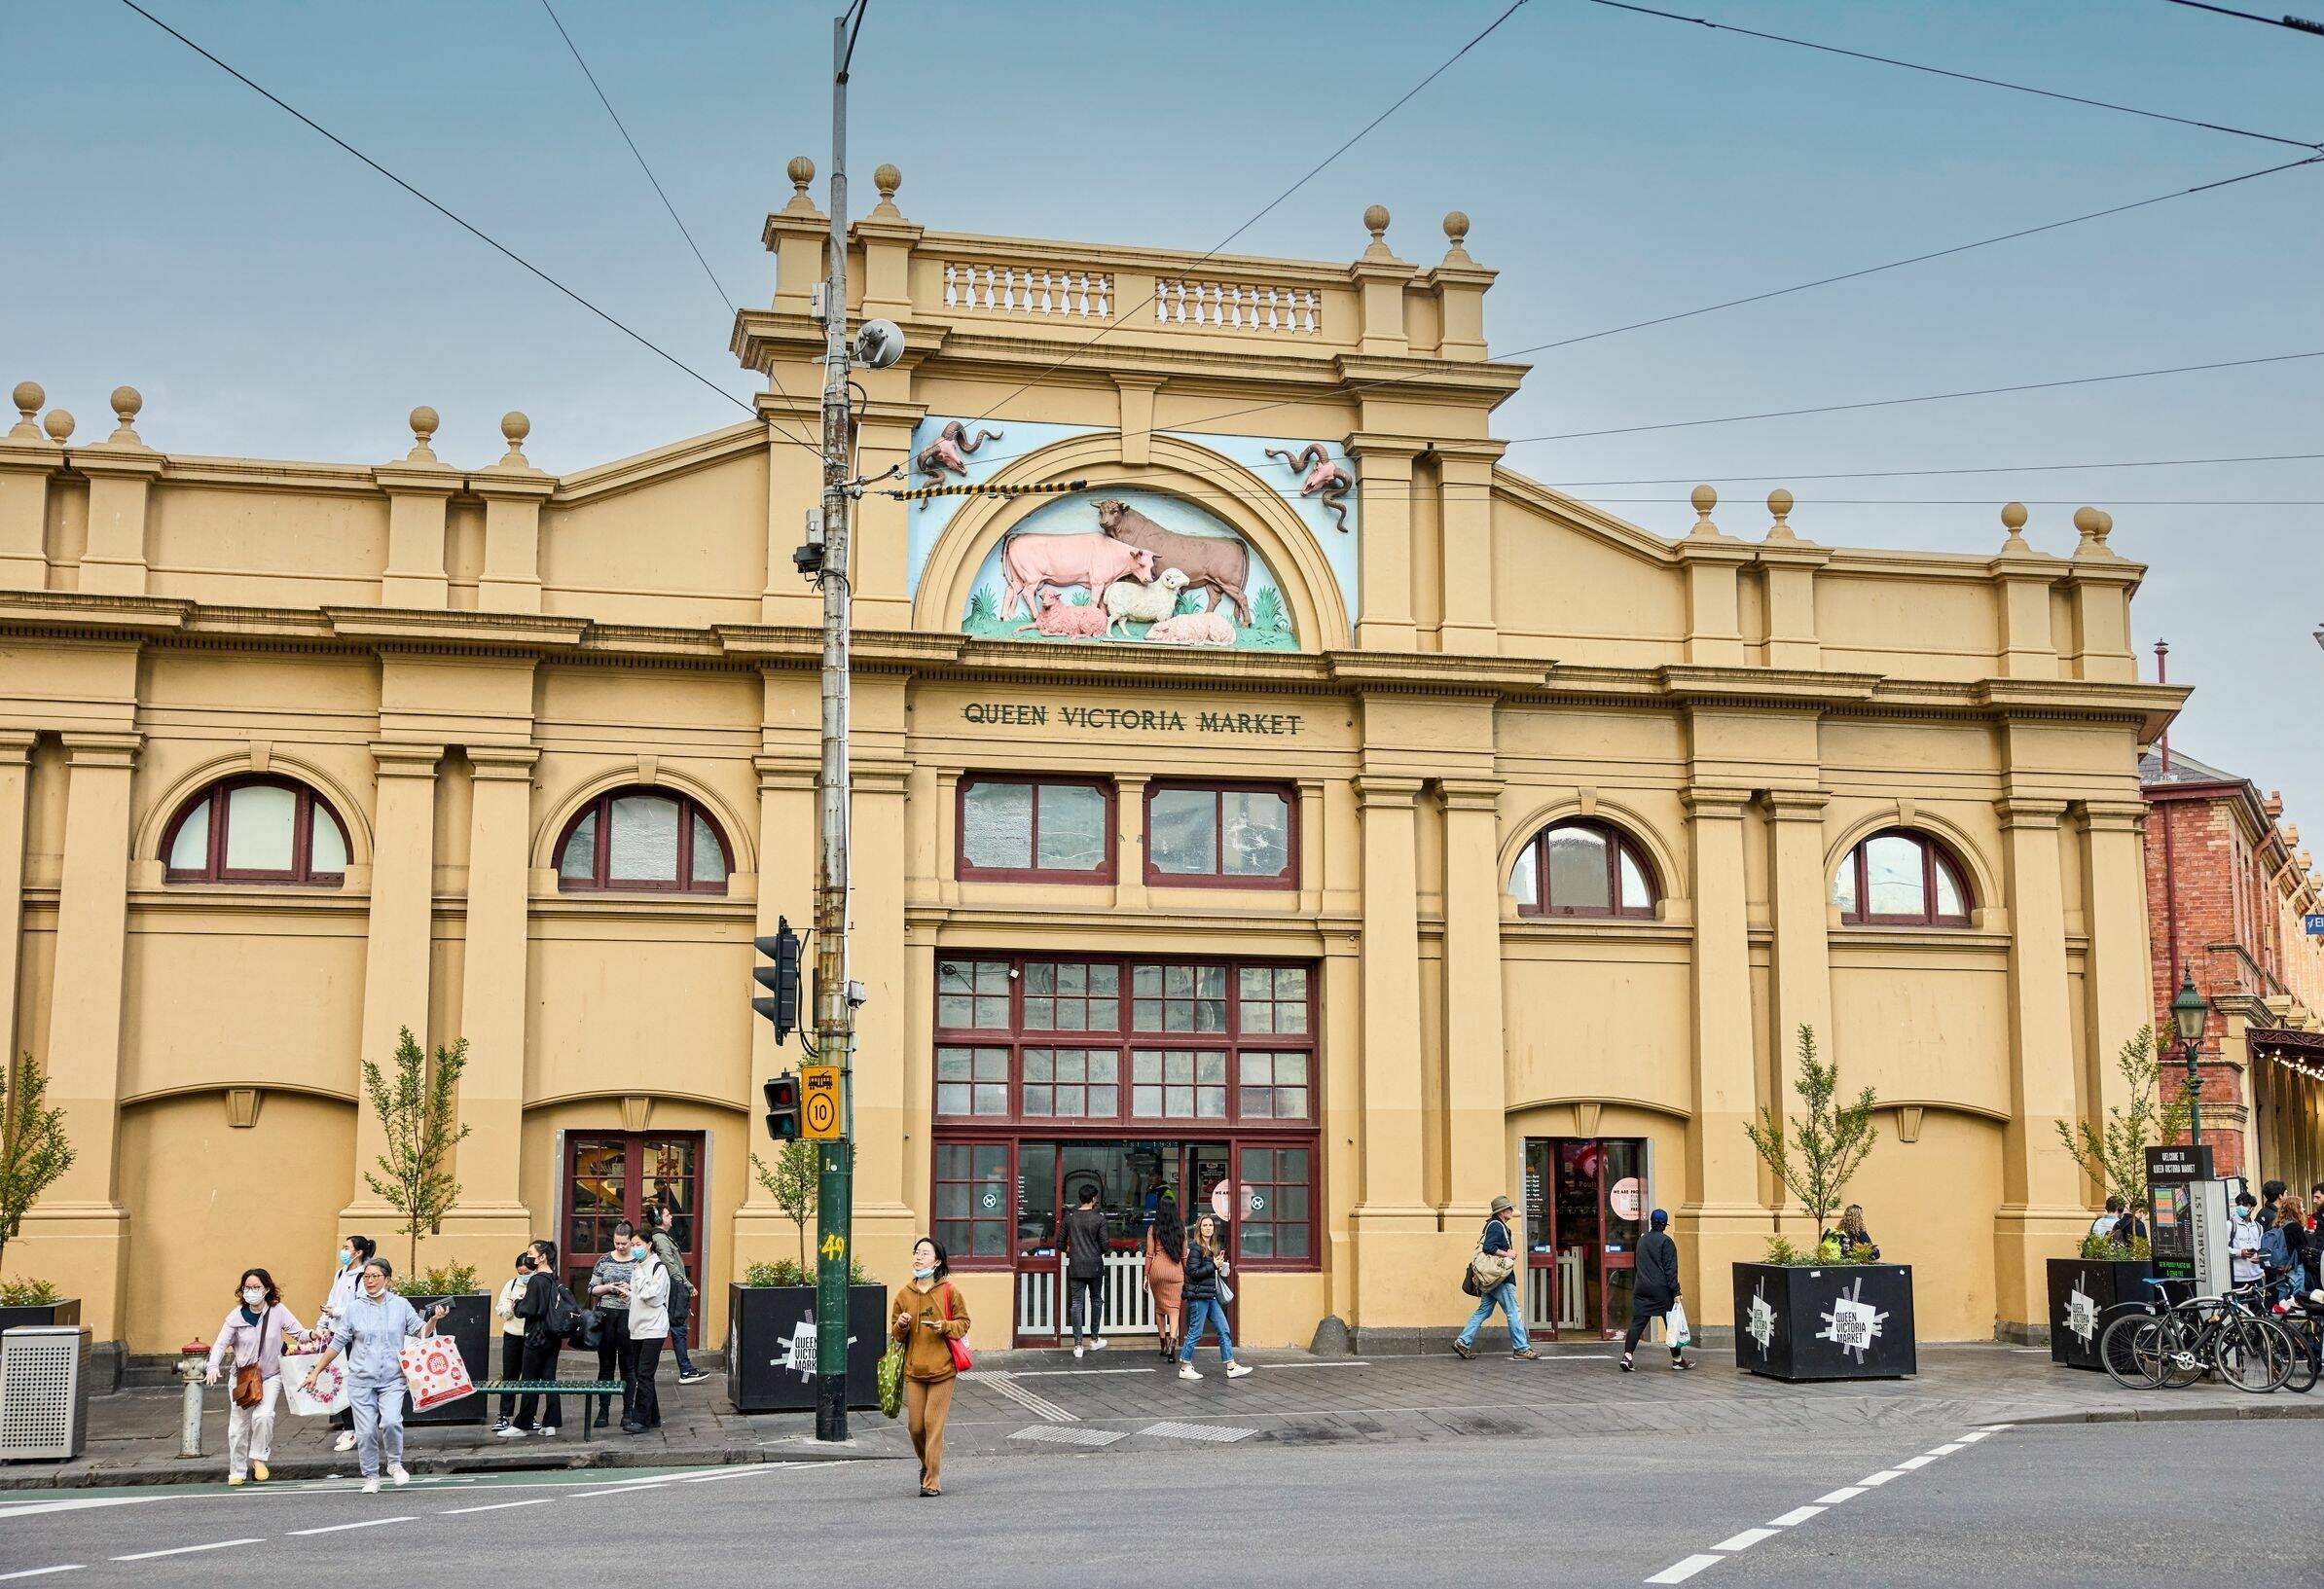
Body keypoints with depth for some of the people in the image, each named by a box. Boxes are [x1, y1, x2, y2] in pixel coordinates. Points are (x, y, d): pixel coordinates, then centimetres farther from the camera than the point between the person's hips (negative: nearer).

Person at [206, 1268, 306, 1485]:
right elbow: (221, 1344, -9)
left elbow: (297, 1331, -6)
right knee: (238, 1425, 5)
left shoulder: (277, 1311, -9)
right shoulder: (236, 1316, -8)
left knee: (264, 1415, -23)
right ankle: (237, 1471, 21)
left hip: (270, 1376, -1)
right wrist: (213, 1366, -25)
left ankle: (259, 1458, -2)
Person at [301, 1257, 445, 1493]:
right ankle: (371, 1477, 13)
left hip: (392, 1379, -1)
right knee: (366, 1432, -3)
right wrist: (316, 1372, 9)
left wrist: (434, 1319, -14)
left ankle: (395, 1464, 3)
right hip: (361, 1380, 1)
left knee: (391, 1421, -20)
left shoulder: (400, 1305, 4)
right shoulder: (354, 1308, 4)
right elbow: (338, 1343, 9)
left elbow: (422, 1331, 6)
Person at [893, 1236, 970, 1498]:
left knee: (933, 1423, -7)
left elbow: (964, 1323, 4)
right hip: (914, 1369, 3)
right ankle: (927, 1465, 31)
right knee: (915, 1425, 4)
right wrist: (901, 1326, -8)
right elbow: (897, 1335, 14)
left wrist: (946, 1327, -15)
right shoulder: (904, 1294, 7)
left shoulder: (948, 1291, -3)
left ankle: (932, 1481, 0)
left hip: (942, 1368, -3)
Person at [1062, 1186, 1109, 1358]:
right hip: (1094, 1266, -1)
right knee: (1096, 1300, 16)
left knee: (1076, 1303, 1)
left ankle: (1078, 1344, -4)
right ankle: (1094, 1339, 23)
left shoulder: (1070, 1218, 1)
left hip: (1075, 1266, 2)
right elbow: (1104, 1245, -8)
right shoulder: (1099, 1219, -7)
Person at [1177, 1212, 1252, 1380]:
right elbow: (1193, 1273, -17)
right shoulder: (1195, 1248, -11)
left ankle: (1231, 1367, 9)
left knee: (1224, 1331, 6)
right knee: (1195, 1333, -2)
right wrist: (1214, 1266, -15)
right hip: (1198, 1296, -9)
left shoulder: (1214, 1248, 15)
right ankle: (1185, 1368, 8)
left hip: (1211, 1296, 9)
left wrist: (1222, 1270, 6)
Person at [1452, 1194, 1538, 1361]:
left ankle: (1463, 1342, 5)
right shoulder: (1497, 1226, -12)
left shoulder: (1494, 1225, 19)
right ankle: (1521, 1348, 0)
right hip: (1501, 1278, -10)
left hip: (1491, 1278, 10)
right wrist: (1508, 1254, -15)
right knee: (1514, 1312, -4)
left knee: (1484, 1311, 10)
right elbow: (1488, 1247, -23)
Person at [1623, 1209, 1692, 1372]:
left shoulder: (1642, 1240, 11)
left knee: (1637, 1322, 1)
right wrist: (1675, 1291, -11)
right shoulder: (1666, 1242, -8)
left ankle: (1627, 1356, -11)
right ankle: (1677, 1360, 13)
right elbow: (1670, 1269, -11)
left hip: (1642, 1289, 5)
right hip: (1661, 1290, -5)